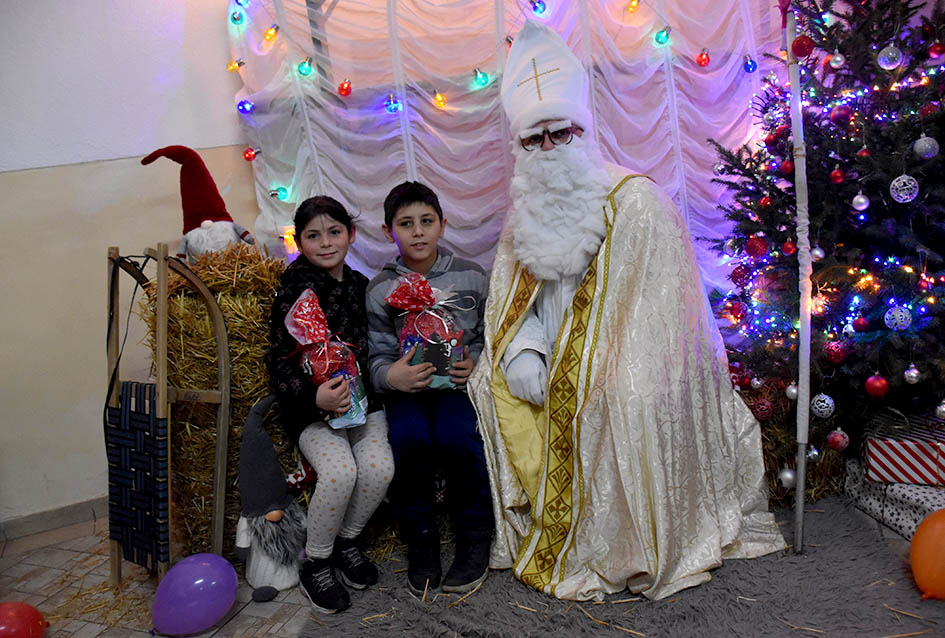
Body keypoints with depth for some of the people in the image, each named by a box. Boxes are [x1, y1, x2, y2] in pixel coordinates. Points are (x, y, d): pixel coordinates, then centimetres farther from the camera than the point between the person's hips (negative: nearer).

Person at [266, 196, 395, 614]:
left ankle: (347, 541, 9)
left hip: (363, 401, 4)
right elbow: (279, 363, -9)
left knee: (379, 467, -21)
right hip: (312, 409, -4)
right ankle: (315, 563, 0)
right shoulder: (293, 293, -5)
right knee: (340, 472, -27)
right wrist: (315, 398, -25)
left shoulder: (361, 286, 10)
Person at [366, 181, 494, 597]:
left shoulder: (471, 277, 6)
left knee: (455, 435, -31)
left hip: (460, 380, 0)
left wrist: (476, 363, -10)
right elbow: (378, 355, 2)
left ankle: (475, 537, -4)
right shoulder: (381, 290, 5)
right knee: (408, 437, -31)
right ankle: (420, 539, -5)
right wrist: (390, 375, -21)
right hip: (408, 386, 1)